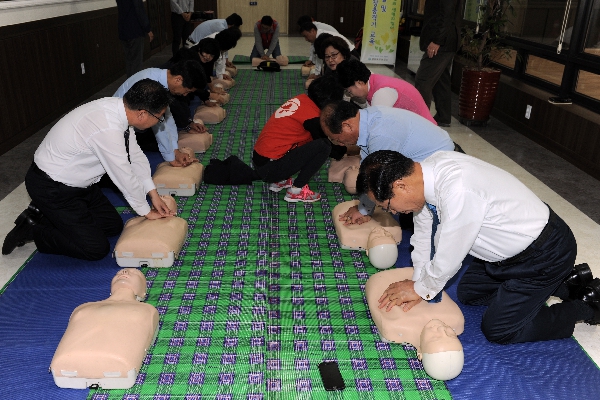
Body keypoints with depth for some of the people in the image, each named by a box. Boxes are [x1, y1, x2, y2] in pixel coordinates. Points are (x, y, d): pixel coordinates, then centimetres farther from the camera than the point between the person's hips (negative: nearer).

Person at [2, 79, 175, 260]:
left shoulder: (118, 107, -8)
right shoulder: (108, 130, -35)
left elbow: (135, 155, 4)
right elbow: (125, 177, -23)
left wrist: (154, 195, 4)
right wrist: (146, 211, -8)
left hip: (76, 181, 9)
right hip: (51, 189, -9)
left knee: (114, 225, 13)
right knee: (97, 249, -8)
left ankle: (43, 215, 18)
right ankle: (31, 230, 7)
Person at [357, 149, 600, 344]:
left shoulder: (456, 189, -38)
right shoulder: (427, 172, -12)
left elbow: (449, 256, -26)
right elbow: (424, 234, 1)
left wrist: (422, 289, -9)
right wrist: (419, 284, -1)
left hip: (547, 254, -8)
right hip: (510, 248, 8)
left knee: (497, 331, 0)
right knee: (467, 294, 19)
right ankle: (558, 283, 25)